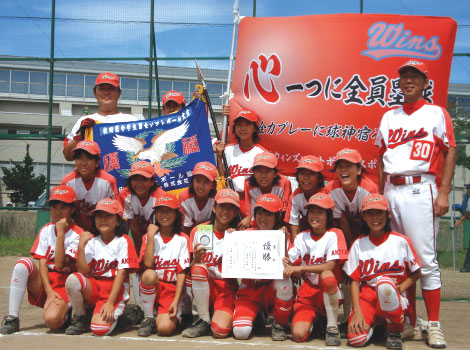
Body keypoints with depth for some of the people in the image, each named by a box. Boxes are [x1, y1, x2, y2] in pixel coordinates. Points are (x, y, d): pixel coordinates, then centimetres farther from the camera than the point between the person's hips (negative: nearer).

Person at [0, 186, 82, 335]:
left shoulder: (77, 234, -8)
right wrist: (49, 291, -16)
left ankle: (67, 310, 6)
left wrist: (60, 233, -21)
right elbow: (42, 264, -2)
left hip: (64, 286, -4)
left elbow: (59, 264, -19)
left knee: (51, 319, -33)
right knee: (24, 263, -25)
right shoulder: (46, 230, 6)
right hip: (44, 285, 4)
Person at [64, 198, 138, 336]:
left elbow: (121, 273, -9)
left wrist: (110, 303, -17)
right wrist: (81, 246, -17)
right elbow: (83, 271, -6)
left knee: (100, 329, -27)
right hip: (93, 286, 4)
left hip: (115, 290, -4)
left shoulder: (123, 241, -4)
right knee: (72, 279, -29)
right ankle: (79, 318, -3)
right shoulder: (92, 241, 5)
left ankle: (114, 315, 10)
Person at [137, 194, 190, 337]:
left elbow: (182, 273, -5)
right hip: (152, 287, 2)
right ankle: (148, 318, -13)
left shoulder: (182, 239, 1)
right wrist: (150, 235, -12)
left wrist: (176, 302, -15)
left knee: (165, 328, -27)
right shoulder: (150, 236, 5)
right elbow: (148, 264, -13)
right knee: (149, 274, -35)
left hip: (172, 289, -2)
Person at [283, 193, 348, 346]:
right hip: (307, 291, 3)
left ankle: (332, 327, -20)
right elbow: (298, 273, 8)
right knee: (298, 335, -22)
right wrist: (288, 265, -15)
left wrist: (300, 268, -23)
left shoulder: (334, 235, -3)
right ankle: (313, 318, 16)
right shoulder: (301, 237, 9)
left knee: (326, 275, -39)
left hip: (329, 293, -3)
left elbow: (329, 266, -16)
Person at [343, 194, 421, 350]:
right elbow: (355, 280, 2)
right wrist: (357, 312, -11)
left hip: (393, 300, -1)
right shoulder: (358, 245, 3)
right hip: (367, 295, 1)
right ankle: (372, 321, 13)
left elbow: (416, 273, 5)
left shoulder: (401, 241, -2)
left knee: (385, 282, -38)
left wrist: (399, 289, -13)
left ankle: (395, 331, -10)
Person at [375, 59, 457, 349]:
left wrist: (444, 193, -10)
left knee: (426, 258, -8)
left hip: (420, 189, -5)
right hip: (391, 191, 5)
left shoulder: (437, 113, 4)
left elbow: (450, 152, -1)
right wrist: (381, 195, 11)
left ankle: (434, 325, -2)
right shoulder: (389, 117, 17)